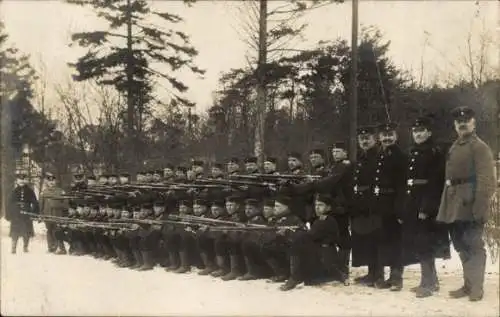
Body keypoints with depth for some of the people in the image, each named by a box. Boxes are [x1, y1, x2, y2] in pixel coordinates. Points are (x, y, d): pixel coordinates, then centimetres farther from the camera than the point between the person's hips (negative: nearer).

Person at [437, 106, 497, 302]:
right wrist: (446, 206, 15)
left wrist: (480, 208, -21)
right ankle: (468, 285, 23)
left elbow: (486, 180, -13)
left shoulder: (480, 147, -6)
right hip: (454, 207, 8)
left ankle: (476, 287, 4)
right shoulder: (454, 148, 18)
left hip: (470, 206, -8)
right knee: (462, 247, 13)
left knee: (473, 246, -4)